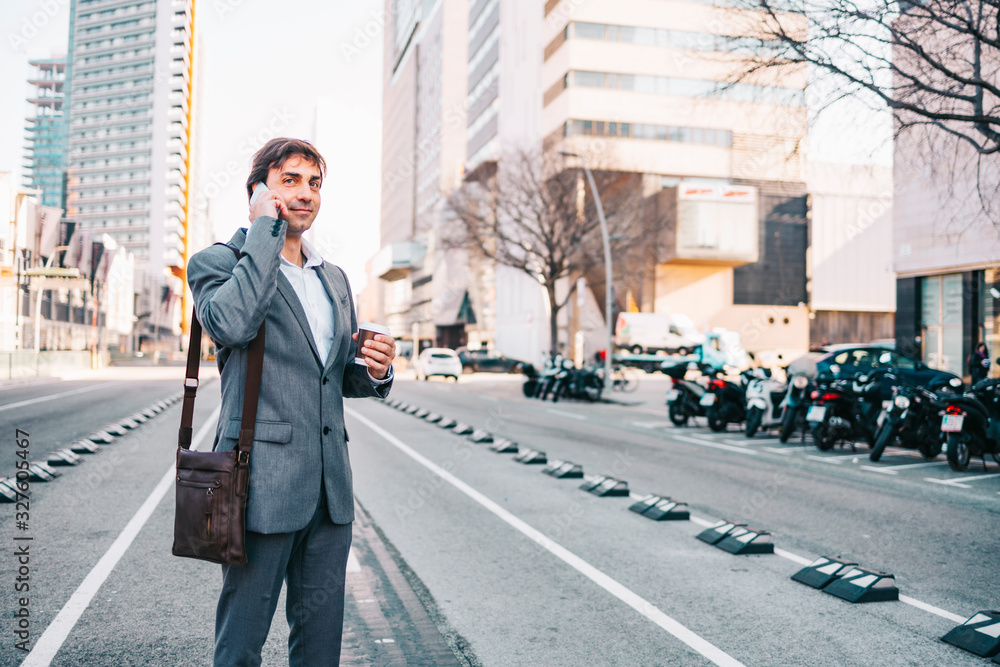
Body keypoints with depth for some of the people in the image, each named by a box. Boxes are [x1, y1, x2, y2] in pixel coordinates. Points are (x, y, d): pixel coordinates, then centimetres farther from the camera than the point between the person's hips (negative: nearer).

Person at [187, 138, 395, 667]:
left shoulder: (334, 279, 18)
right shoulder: (217, 261, -1)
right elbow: (231, 324, -25)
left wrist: (374, 372, -1)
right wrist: (266, 229, -15)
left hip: (330, 484, 6)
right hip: (263, 482, -6)